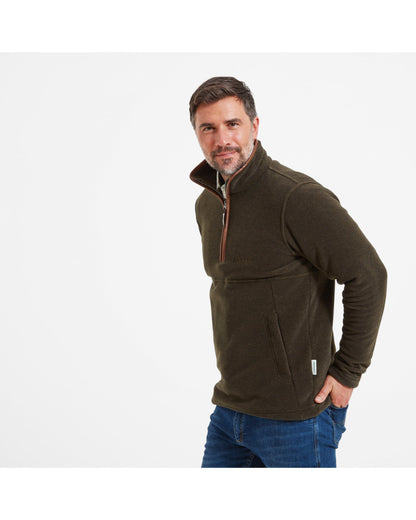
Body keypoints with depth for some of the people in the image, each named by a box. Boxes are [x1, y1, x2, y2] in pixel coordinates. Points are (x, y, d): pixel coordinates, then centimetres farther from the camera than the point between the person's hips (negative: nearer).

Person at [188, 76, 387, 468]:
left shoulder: (298, 197, -17)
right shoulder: (206, 204, 8)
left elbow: (367, 277, -17)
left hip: (295, 416, -7)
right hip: (228, 406, 7)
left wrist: (347, 372, -12)